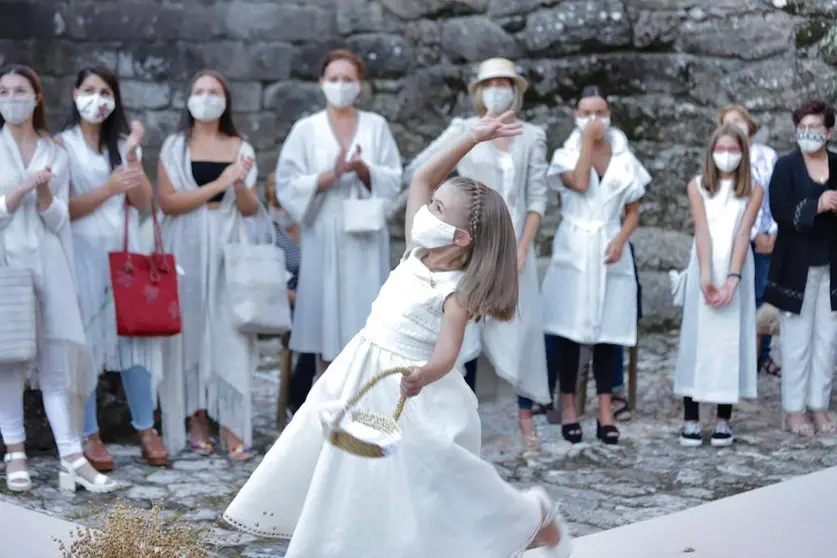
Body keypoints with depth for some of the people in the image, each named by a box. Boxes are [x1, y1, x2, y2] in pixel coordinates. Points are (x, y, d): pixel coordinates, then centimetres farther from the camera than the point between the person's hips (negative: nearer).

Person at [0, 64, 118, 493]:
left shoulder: (55, 154, 10)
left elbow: (57, 220, 5)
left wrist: (43, 190, -11)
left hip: (47, 262, 2)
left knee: (58, 357, -3)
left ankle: (72, 457, -4)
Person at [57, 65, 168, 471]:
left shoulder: (123, 143, 13)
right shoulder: (63, 144, 1)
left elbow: (143, 201, 3)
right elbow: (63, 208, -8)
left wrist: (132, 156, -9)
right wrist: (109, 188, -17)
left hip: (125, 251, 4)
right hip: (83, 253, -3)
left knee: (135, 333, 1)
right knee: (86, 339, -2)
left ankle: (146, 428, 8)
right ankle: (89, 435, 4)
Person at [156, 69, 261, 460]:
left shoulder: (241, 149, 11)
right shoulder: (175, 147, 5)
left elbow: (250, 209, 9)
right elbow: (168, 202, -7)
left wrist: (240, 184, -11)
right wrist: (218, 184, -12)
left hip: (228, 246, 1)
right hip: (187, 247, -1)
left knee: (229, 330, -6)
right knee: (191, 326, -2)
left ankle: (232, 425, -6)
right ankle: (196, 421, 6)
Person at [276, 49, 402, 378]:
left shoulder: (376, 126, 7)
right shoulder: (306, 129, 3)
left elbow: (393, 179, 2)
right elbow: (287, 185, -4)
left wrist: (363, 169, -17)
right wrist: (332, 174, -17)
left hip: (366, 236, 1)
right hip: (325, 236, -1)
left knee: (364, 317, -2)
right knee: (329, 317, 0)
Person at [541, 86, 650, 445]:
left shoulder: (624, 159, 9)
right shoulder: (567, 153, 2)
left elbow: (633, 212, 10)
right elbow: (579, 183, -19)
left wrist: (620, 240, -8)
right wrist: (588, 140, -12)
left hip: (610, 250, 2)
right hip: (574, 249, -2)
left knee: (607, 330, 2)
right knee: (569, 329, -3)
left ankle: (605, 411, 4)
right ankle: (569, 406, 3)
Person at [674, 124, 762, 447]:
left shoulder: (753, 190, 3)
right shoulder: (698, 186, 3)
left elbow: (743, 234, -8)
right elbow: (702, 230, -9)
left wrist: (733, 278, -19)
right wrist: (705, 276, -21)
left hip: (736, 269, 0)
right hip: (705, 267, 0)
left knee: (731, 340, 1)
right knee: (697, 338, -2)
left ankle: (724, 420, 5)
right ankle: (691, 419, -1)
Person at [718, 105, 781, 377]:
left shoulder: (769, 156, 7)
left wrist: (774, 233, -1)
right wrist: (755, 235, -5)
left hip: (768, 239, 2)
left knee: (764, 296, 1)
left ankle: (763, 355, 12)